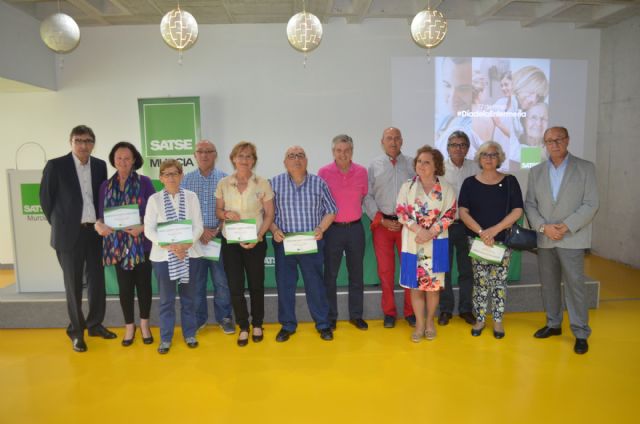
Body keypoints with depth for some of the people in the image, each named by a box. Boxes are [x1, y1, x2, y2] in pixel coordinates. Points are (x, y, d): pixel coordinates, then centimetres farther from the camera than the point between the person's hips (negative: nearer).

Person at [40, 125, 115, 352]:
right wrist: (59, 224, 4)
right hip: (69, 233, -3)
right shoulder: (56, 165, -6)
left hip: (95, 232, 4)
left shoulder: (100, 165, 5)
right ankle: (76, 331, 20)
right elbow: (45, 197, 1)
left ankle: (95, 324, 27)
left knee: (97, 280, 11)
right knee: (73, 284, 6)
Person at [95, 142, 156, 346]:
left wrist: (142, 227, -19)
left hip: (141, 242, -2)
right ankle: (129, 325, 25)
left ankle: (144, 324, 25)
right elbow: (102, 214, 7)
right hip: (118, 244, 2)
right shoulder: (106, 185, 6)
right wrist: (99, 225, -14)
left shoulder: (144, 182, -3)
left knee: (143, 283, 7)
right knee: (124, 286, 9)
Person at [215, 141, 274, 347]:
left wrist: (259, 236, -14)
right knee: (235, 286, 4)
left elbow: (269, 214, -2)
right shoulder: (223, 184, -1)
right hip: (230, 241, 1)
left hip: (255, 242, -1)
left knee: (256, 285, 11)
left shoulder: (262, 184, -5)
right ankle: (243, 327, 23)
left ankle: (257, 325, 30)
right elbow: (218, 210, 8)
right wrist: (226, 214, -16)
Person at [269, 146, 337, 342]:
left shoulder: (318, 183, 1)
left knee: (315, 283, 7)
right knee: (284, 284, 8)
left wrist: (321, 228, -10)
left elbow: (330, 211, 5)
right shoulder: (275, 183, 0)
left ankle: (323, 324, 23)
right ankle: (287, 325, 25)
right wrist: (274, 230, -12)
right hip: (284, 243, 1)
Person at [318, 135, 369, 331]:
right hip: (333, 228, -2)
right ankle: (330, 316, 21)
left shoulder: (361, 171, 1)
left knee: (356, 273, 11)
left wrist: (352, 211, 7)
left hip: (355, 228, 3)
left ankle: (356, 315, 25)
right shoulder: (324, 172, -7)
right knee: (330, 274, 6)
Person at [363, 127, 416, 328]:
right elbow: (368, 196, 2)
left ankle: (410, 311, 18)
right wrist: (382, 220, -6)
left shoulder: (412, 164, 4)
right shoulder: (374, 166, 5)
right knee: (385, 269, 5)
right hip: (382, 223, 0)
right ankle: (389, 312, 19)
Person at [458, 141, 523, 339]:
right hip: (477, 239, 0)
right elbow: (463, 212, -3)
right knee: (480, 281, 5)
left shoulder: (510, 181, 2)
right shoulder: (469, 183, 3)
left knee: (499, 281, 4)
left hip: (503, 239, 0)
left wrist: (495, 230, -15)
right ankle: (480, 319, 18)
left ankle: (498, 320, 18)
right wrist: (482, 232, -15)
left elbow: (517, 211, -4)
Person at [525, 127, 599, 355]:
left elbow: (590, 205, -5)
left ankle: (581, 333, 11)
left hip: (572, 239, -3)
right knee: (548, 285, 12)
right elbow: (530, 205, 5)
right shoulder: (536, 171, 9)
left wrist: (566, 227, -15)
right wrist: (543, 226, -11)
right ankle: (553, 324, 27)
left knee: (574, 286, -2)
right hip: (544, 239, 3)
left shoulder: (585, 168, 1)